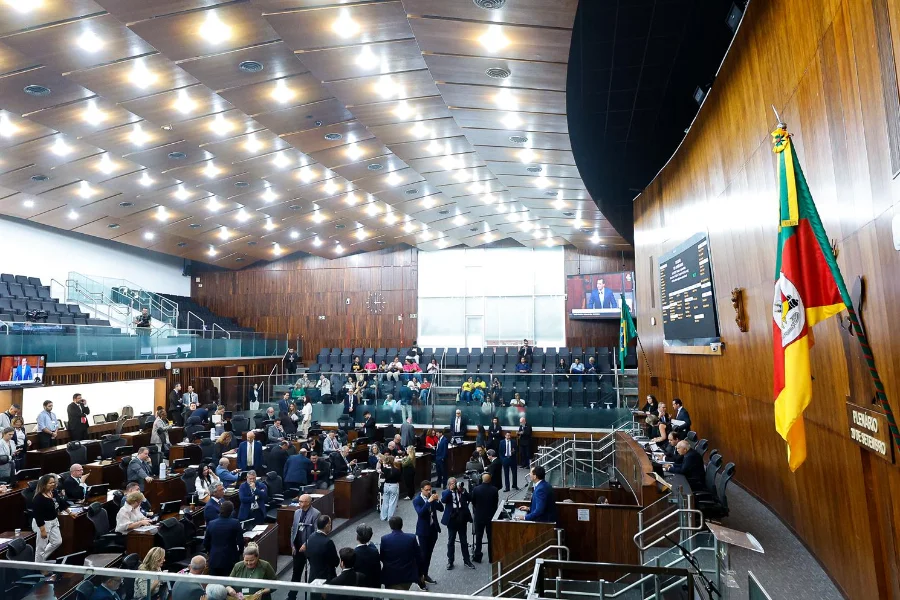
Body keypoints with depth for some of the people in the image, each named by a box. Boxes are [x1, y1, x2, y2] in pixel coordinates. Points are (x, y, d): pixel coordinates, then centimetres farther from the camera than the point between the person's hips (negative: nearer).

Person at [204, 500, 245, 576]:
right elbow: (240, 541, -11)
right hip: (230, 559, -3)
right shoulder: (235, 523, -12)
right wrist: (240, 552, 10)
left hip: (214, 559, 3)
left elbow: (205, 543, 8)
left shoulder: (211, 524, -2)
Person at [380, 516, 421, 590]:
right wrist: (420, 574, 10)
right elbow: (418, 557, -4)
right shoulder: (412, 538, -12)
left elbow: (381, 558, 0)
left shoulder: (384, 539, -13)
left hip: (391, 576, -2)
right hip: (408, 575, 2)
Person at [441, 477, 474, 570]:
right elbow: (443, 500, -22)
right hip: (452, 520, -2)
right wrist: (450, 490, -23)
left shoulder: (462, 491, 3)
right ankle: (450, 561, 21)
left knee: (464, 541, 13)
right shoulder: (446, 492, -2)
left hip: (462, 519, 2)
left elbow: (469, 498, -9)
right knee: (451, 541, 9)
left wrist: (462, 490, -19)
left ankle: (466, 560, 24)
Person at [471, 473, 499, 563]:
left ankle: (477, 556, 20)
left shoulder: (476, 489, -14)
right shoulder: (495, 490, -14)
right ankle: (491, 557, 17)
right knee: (491, 537, 11)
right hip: (491, 516, 0)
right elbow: (496, 503, -3)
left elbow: (473, 502, -2)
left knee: (478, 536, 13)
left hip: (479, 516, 0)